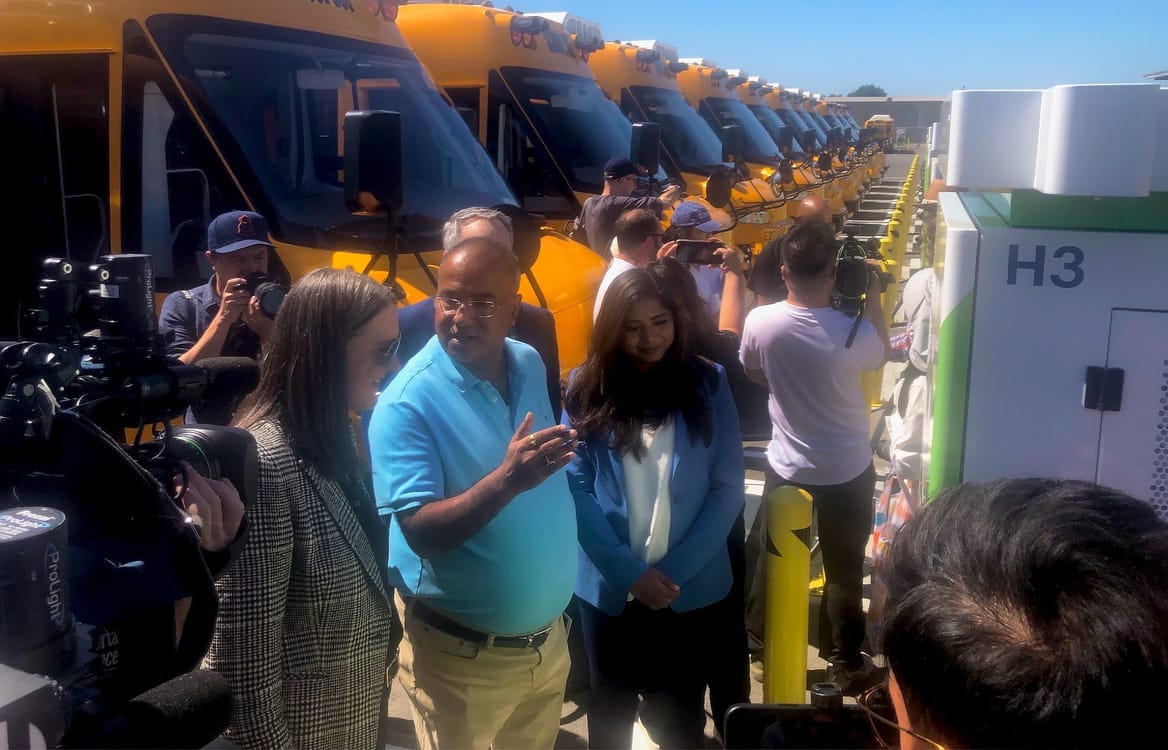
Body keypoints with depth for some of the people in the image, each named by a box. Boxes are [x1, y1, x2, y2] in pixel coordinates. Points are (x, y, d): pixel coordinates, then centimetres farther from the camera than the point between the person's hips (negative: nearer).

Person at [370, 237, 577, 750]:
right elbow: (421, 532, -26)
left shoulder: (530, 365, -1)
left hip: (549, 637, 6)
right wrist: (506, 481, -38)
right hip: (461, 654, -6)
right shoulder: (407, 403, -20)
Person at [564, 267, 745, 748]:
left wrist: (676, 569, -13)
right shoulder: (587, 388, -3)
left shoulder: (708, 383, -3)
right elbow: (574, 488, -7)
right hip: (609, 587, 1)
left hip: (692, 587, 0)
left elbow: (728, 487, -5)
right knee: (611, 709, 19)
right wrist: (629, 571, -15)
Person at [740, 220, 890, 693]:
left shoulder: (760, 322, -18)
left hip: (787, 465, 2)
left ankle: (757, 637, 40)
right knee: (845, 567, 15)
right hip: (848, 470, -2)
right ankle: (846, 662, 29)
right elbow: (882, 355, 1)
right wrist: (874, 298, 5)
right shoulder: (853, 331, -23)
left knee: (767, 554, 22)